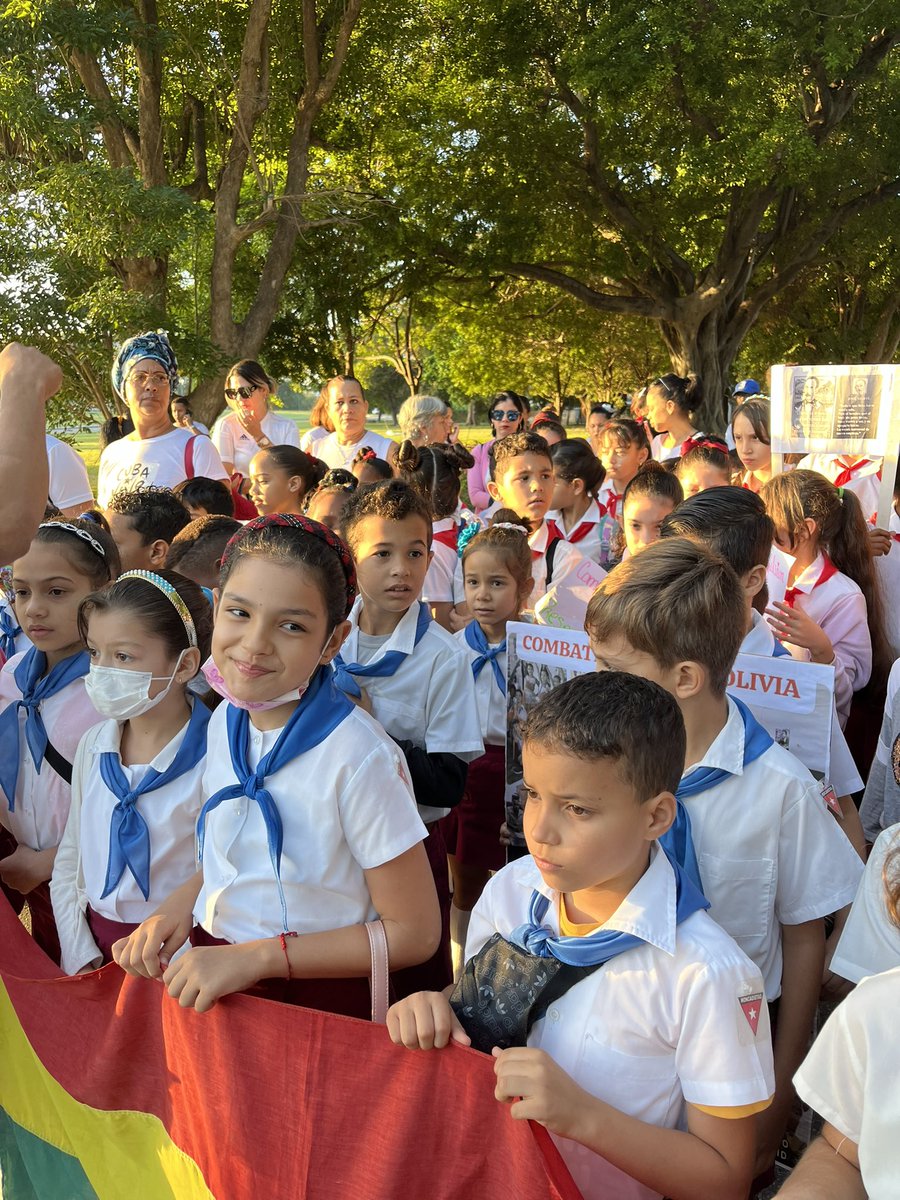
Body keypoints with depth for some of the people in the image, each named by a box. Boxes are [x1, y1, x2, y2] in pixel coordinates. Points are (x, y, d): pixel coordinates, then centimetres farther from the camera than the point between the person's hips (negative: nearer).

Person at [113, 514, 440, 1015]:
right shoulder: (226, 721, -5)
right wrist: (185, 899, -7)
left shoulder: (359, 758, -26)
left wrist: (255, 957, -21)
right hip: (214, 985, 6)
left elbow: (413, 934, -20)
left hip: (320, 1001, -6)